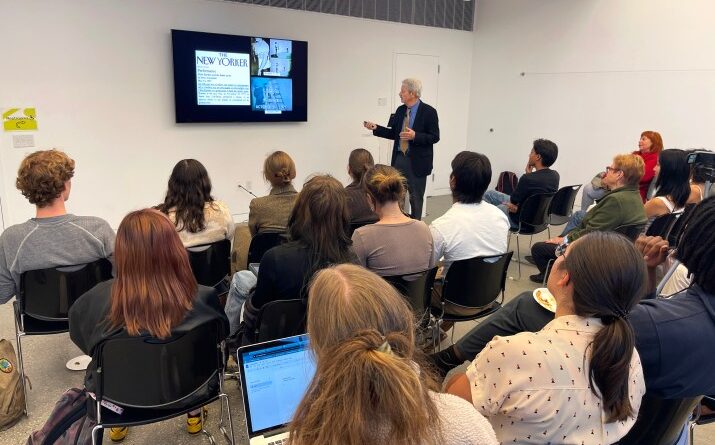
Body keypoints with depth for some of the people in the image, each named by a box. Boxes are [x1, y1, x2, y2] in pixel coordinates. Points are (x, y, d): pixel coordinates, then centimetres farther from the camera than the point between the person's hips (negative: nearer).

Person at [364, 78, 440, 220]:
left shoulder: (429, 112, -9)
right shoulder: (400, 110, 8)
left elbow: (434, 137, -12)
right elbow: (393, 133, 13)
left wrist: (415, 136, -25)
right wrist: (375, 128, 2)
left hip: (417, 162, -5)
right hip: (399, 159, 5)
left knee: (415, 197, 7)